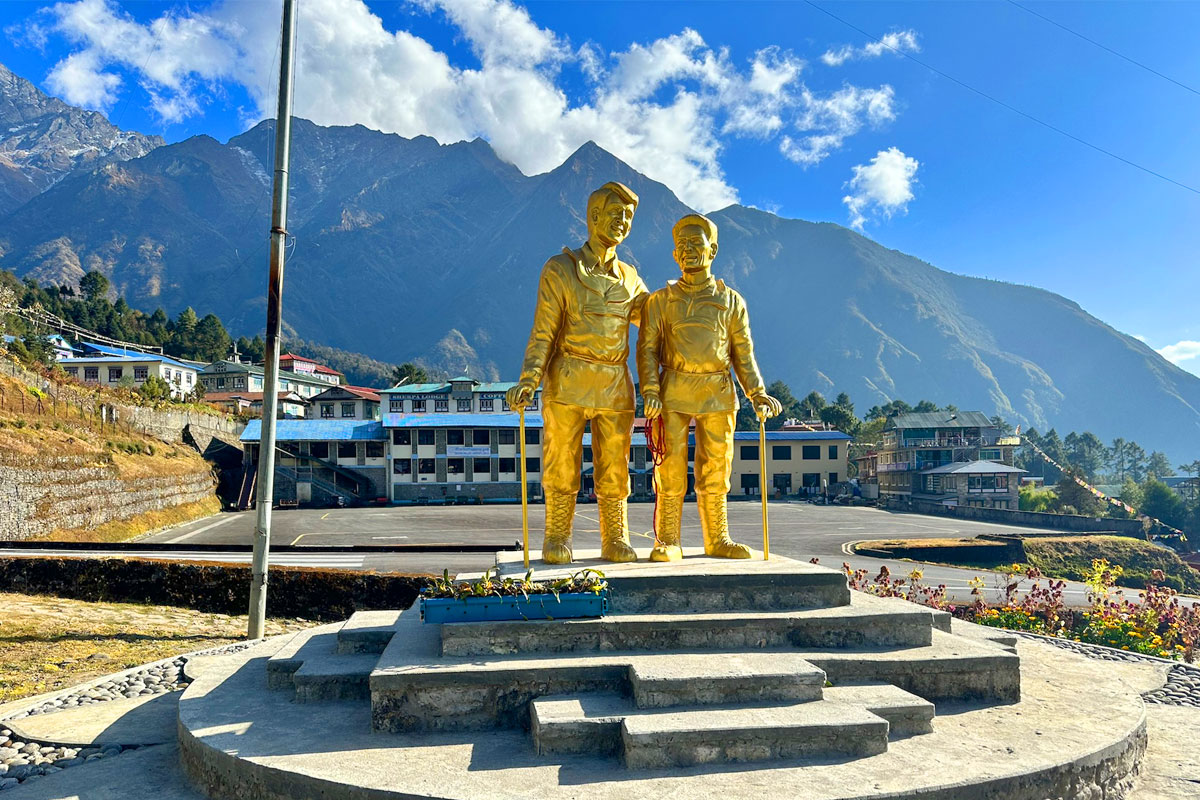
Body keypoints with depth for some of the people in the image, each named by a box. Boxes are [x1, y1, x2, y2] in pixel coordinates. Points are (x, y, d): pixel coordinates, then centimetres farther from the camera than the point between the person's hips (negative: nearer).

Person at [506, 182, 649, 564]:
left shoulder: (629, 277, 17)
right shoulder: (560, 269, 3)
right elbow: (543, 334, -1)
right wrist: (528, 380, -13)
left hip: (615, 388, 4)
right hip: (568, 385, -3)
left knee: (614, 469, 5)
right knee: (562, 464, 1)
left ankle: (615, 540, 17)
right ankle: (557, 539, 15)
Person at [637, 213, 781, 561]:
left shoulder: (731, 301, 12)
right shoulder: (660, 301, 9)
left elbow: (743, 353, 12)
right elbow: (647, 348, 5)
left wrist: (757, 393, 0)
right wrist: (650, 390, -10)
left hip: (718, 394, 1)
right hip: (673, 394, -1)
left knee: (716, 469, 4)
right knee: (671, 470, -4)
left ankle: (717, 539, 16)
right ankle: (667, 541, 5)